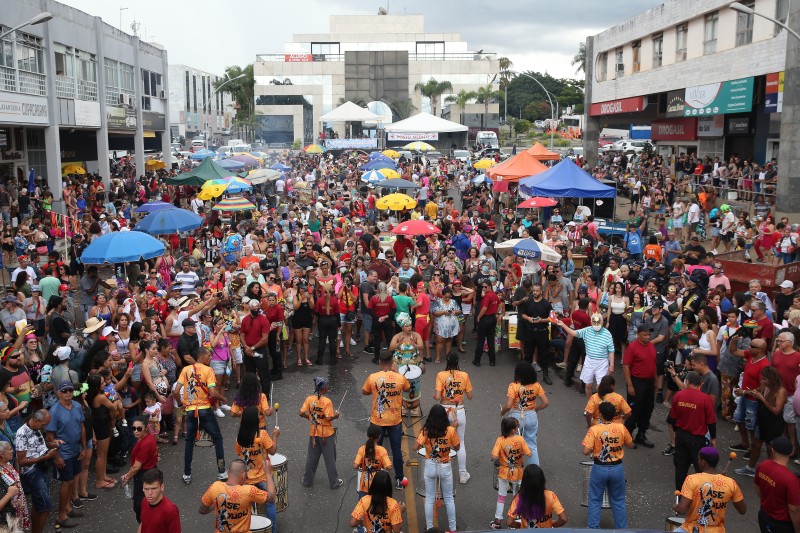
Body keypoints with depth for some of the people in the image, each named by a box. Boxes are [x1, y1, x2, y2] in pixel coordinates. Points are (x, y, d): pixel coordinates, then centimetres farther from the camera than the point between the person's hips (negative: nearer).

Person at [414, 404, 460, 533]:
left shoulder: (426, 431, -15)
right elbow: (457, 447, -1)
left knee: (429, 499, 14)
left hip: (430, 467, 0)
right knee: (449, 498, 17)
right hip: (445, 467, 0)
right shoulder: (450, 430, -15)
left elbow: (415, 447, -14)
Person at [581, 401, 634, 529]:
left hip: (600, 468, -2)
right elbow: (630, 445, 6)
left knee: (595, 501, 13)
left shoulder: (594, 430, -16)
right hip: (617, 468, 2)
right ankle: (622, 528, 26)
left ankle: (593, 528, 17)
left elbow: (586, 451, -18)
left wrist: (594, 449, 2)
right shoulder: (621, 428, -9)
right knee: (618, 501, 18)